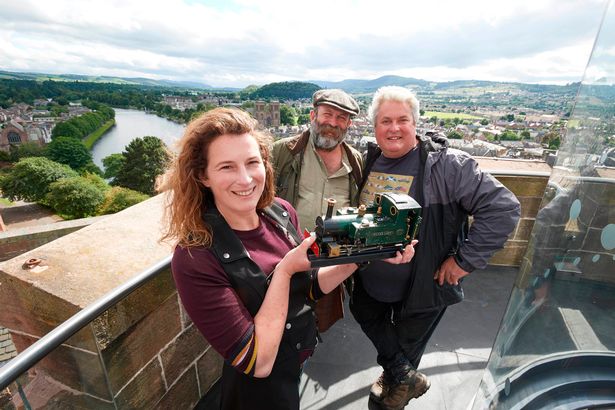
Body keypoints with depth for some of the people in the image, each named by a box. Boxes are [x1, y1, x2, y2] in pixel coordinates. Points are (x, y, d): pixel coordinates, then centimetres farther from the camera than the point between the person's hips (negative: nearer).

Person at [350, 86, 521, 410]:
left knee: (407, 343, 22)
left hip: (423, 287, -4)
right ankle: (408, 378, 52)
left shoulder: (447, 165, -21)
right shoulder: (369, 161, -5)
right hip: (369, 281, 5)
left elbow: (503, 207, -22)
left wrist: (465, 261, -21)